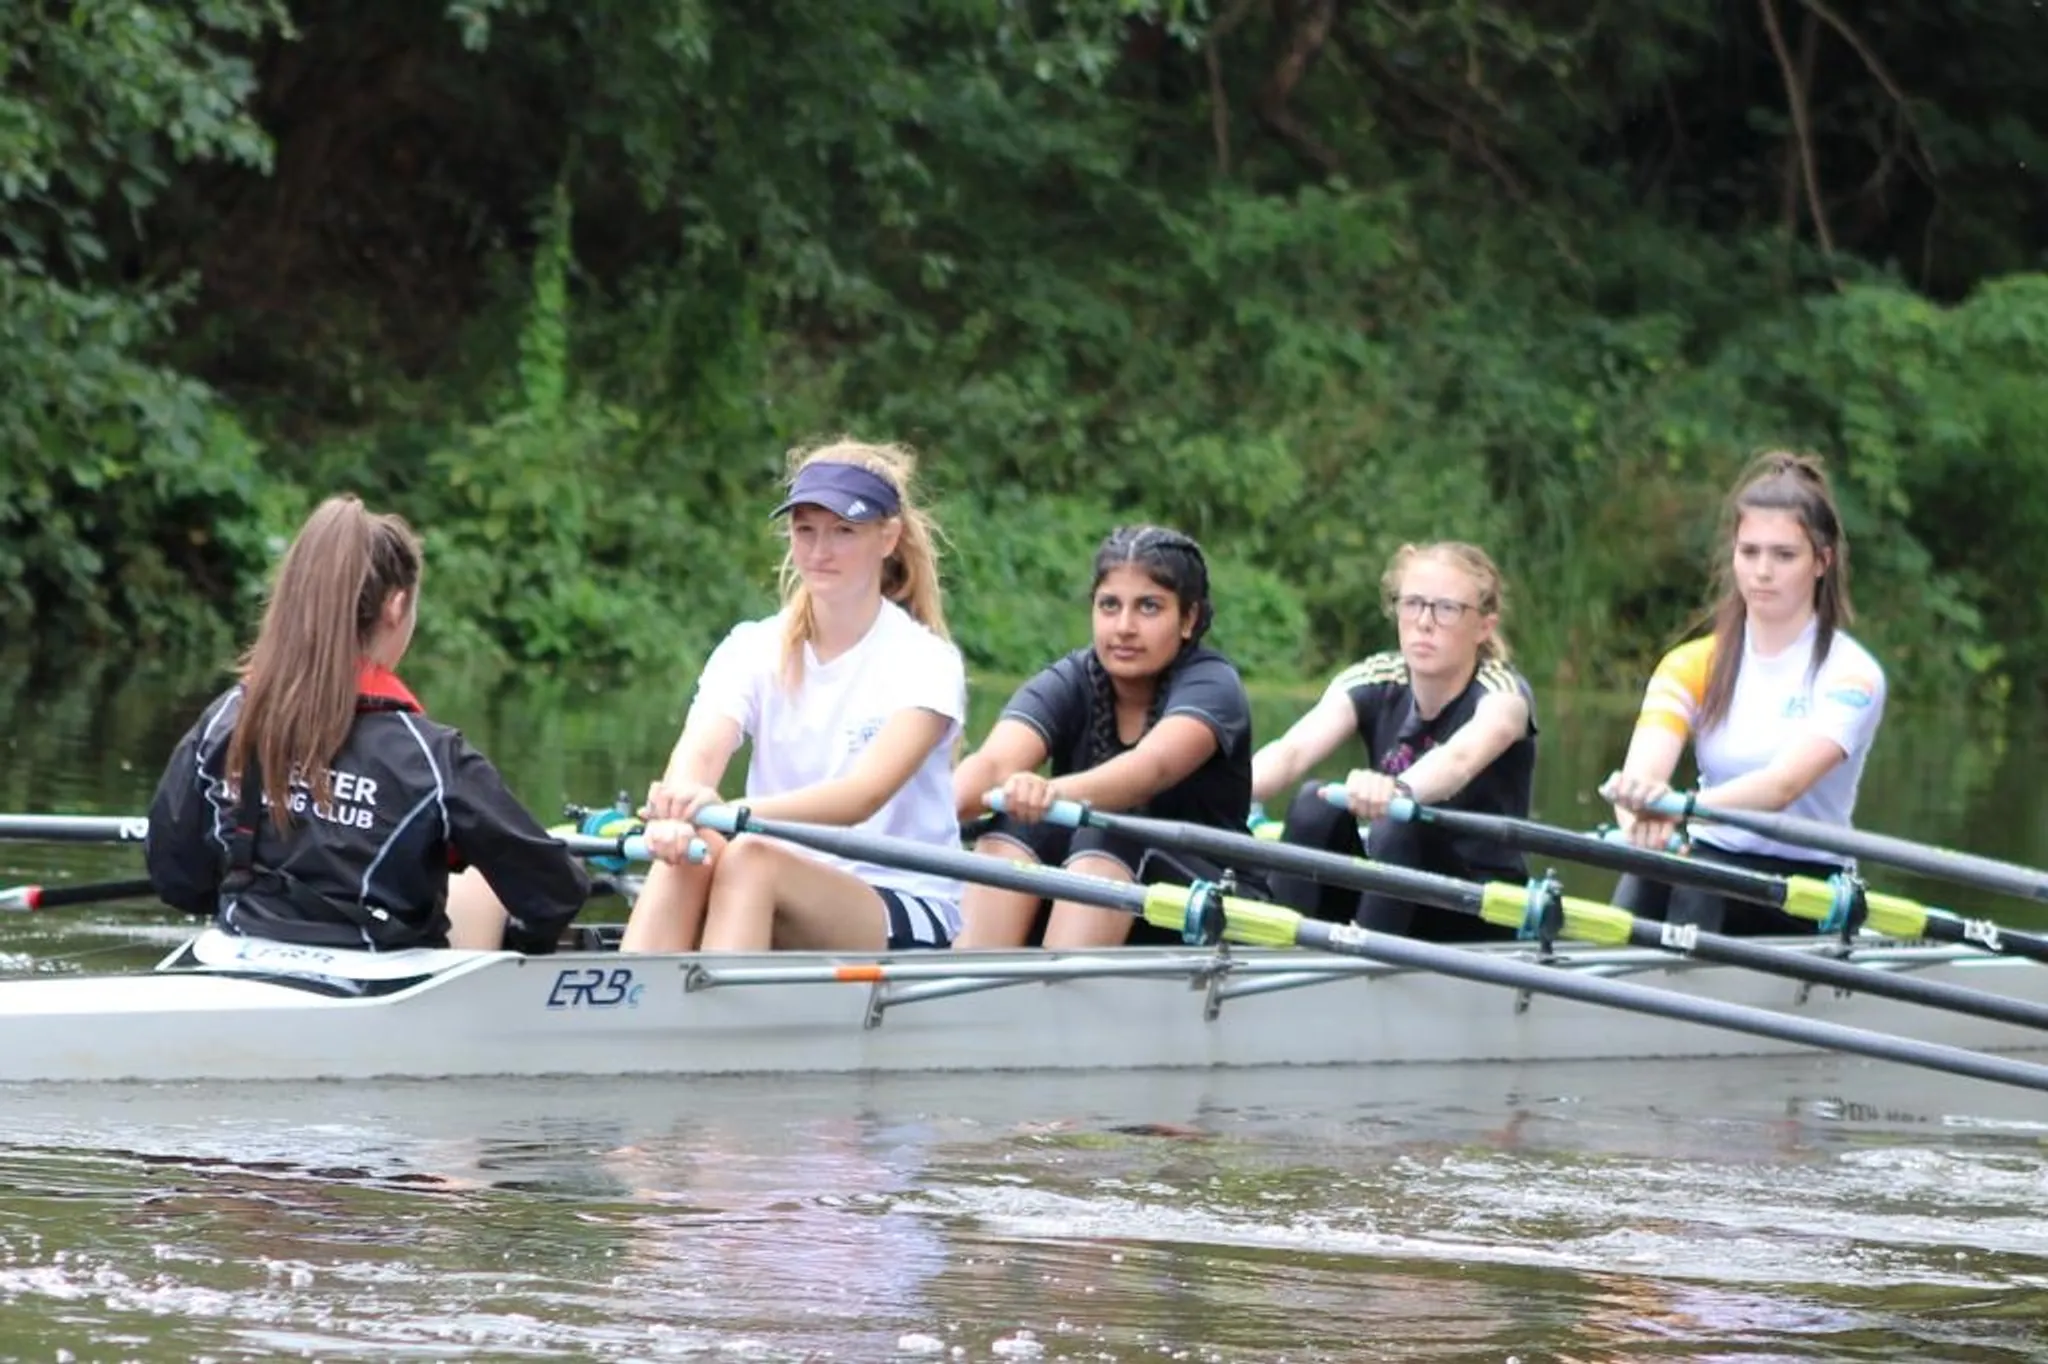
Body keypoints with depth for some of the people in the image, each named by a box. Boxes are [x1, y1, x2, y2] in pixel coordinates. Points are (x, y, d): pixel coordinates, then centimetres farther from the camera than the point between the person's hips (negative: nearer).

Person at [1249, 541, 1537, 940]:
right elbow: (1292, 750, -23)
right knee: (1315, 805, -23)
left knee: (1399, 825, -32)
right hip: (1388, 891, 4)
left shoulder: (1502, 693, -14)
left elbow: (1459, 758, -39)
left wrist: (1398, 789, -63)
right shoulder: (1375, 683, -4)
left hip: (1482, 915, -4)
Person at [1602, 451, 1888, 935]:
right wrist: (1641, 812, -39)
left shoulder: (1851, 675, -4)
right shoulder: (1693, 666, 8)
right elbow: (1643, 768, -11)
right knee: (1646, 882, -33)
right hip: (1709, 871, 2)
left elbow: (1784, 783, -23)